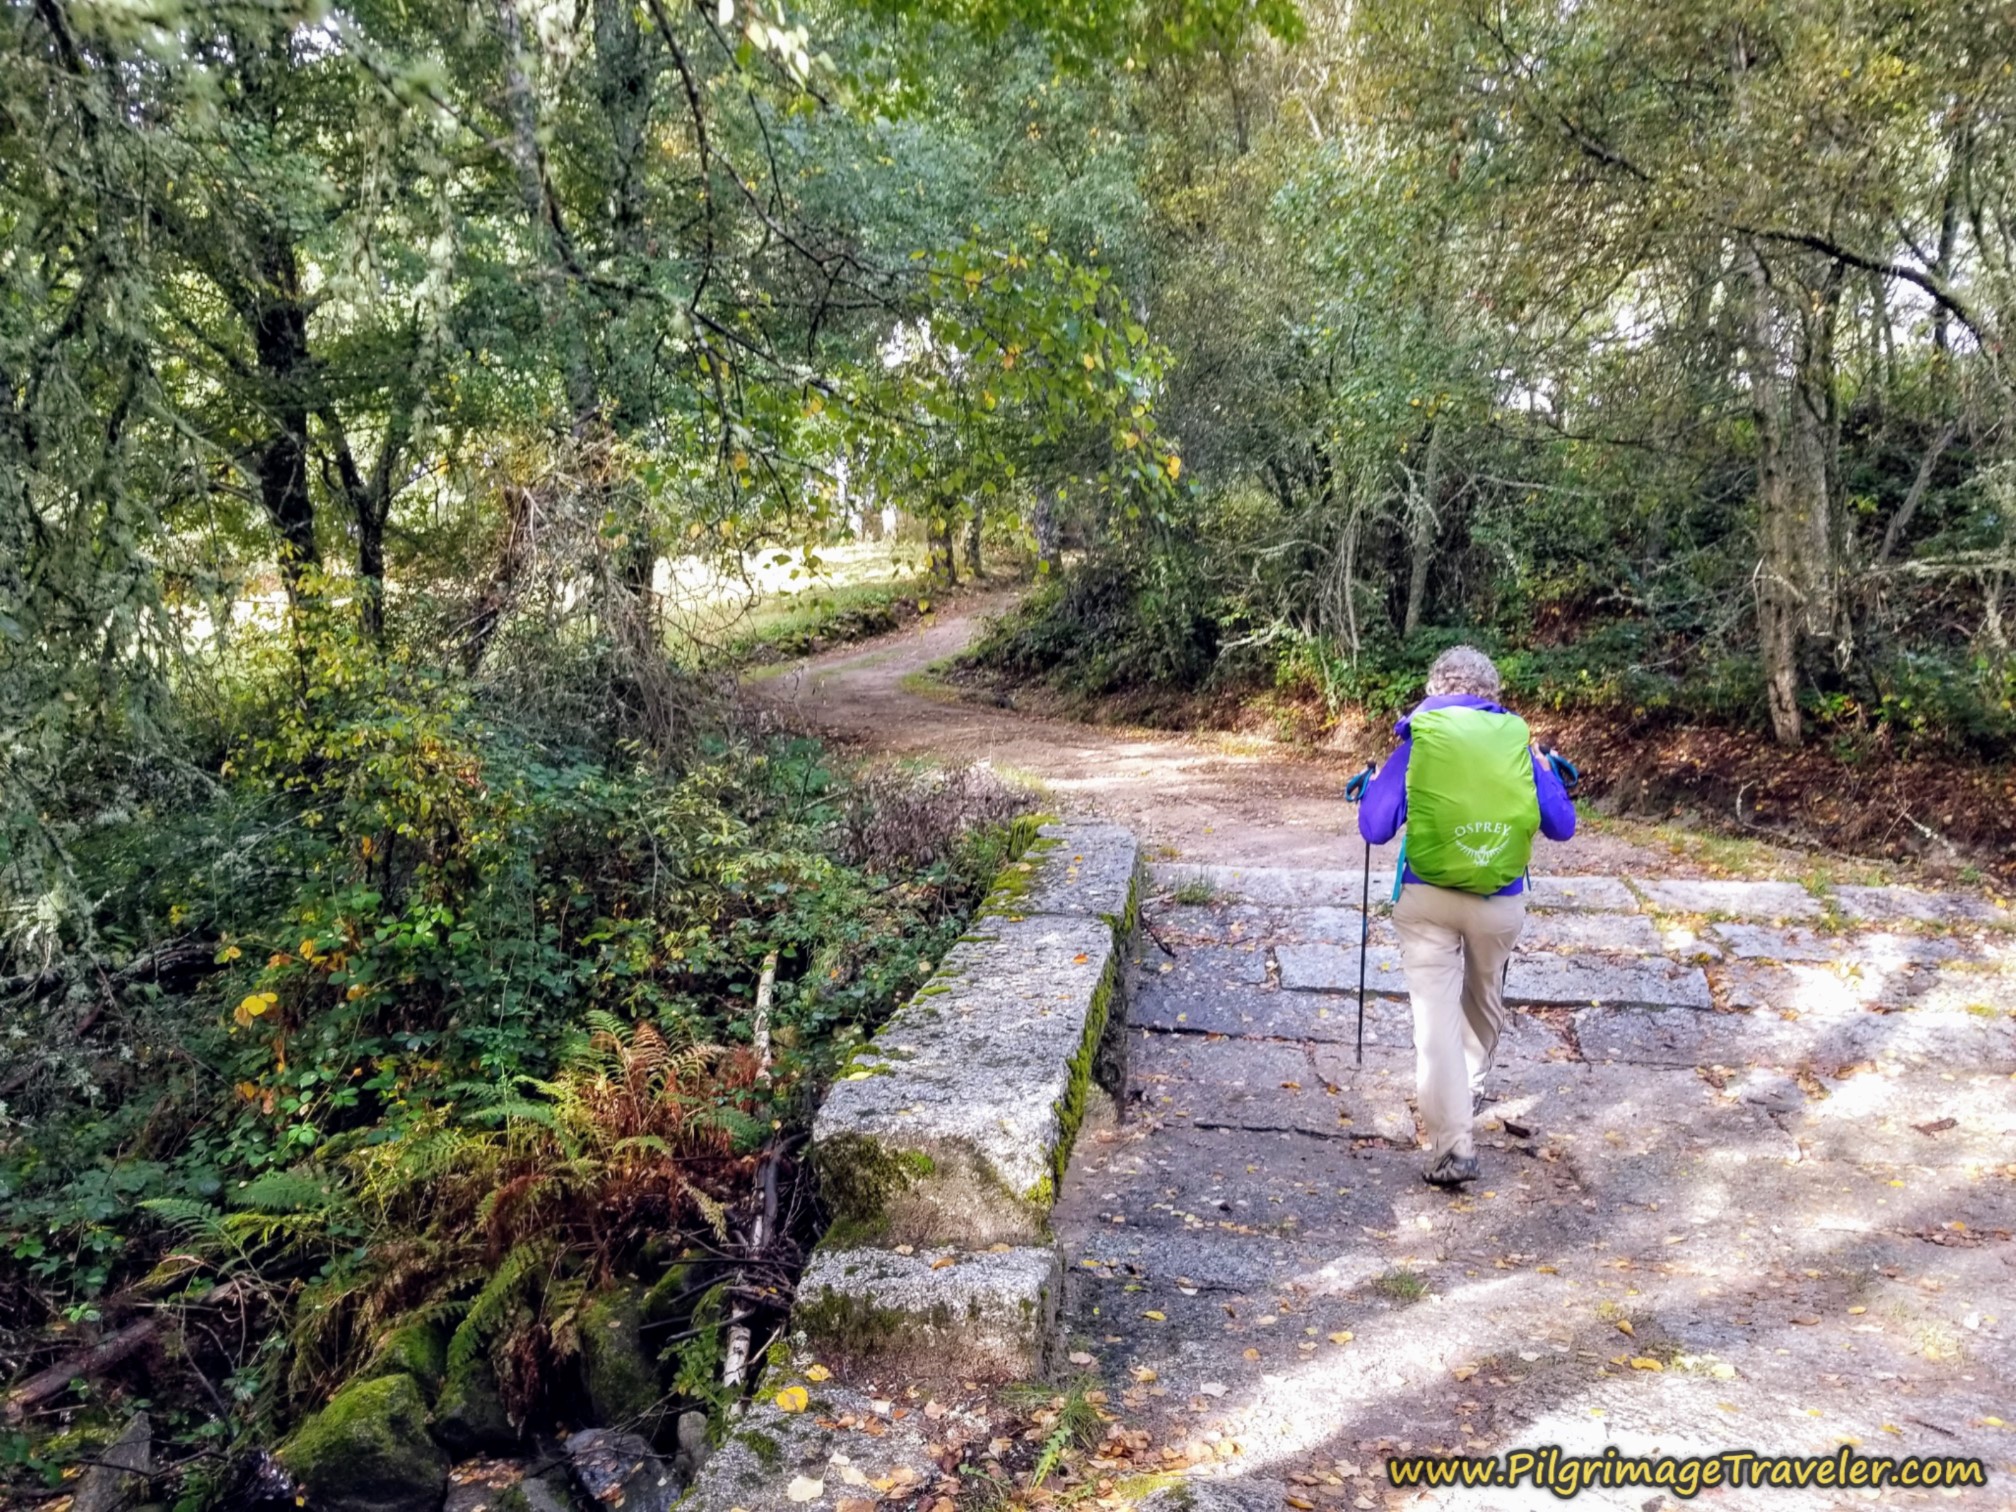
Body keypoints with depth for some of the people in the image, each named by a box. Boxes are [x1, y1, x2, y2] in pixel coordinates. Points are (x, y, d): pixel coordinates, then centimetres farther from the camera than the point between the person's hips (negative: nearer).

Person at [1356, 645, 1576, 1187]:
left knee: (1435, 1016, -1)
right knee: (1485, 1000, 26)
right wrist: (1547, 773, 21)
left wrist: (1375, 783, 16)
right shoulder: (1517, 742, 0)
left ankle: (1452, 1147, -6)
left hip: (1428, 899, -2)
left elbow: (1374, 829, -4)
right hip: (1500, 901, 3)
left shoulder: (1418, 743, -4)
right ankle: (1470, 1088, 47)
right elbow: (1562, 826, 4)